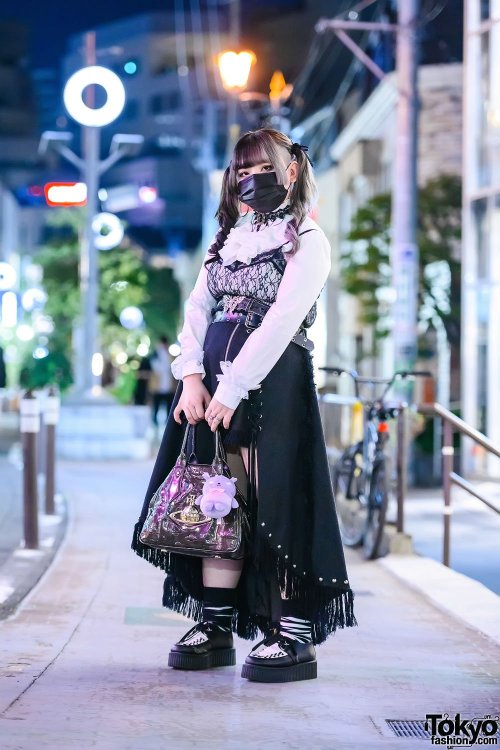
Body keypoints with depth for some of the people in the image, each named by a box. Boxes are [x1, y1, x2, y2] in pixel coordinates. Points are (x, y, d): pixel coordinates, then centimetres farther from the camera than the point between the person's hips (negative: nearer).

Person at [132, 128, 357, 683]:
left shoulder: (307, 240, 0)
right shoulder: (226, 240, 20)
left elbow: (282, 321, -12)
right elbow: (197, 308, 11)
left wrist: (232, 389, -18)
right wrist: (191, 377, -5)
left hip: (274, 378, -6)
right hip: (211, 378, 6)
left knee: (274, 499, -10)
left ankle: (295, 636, -7)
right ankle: (216, 626, 9)